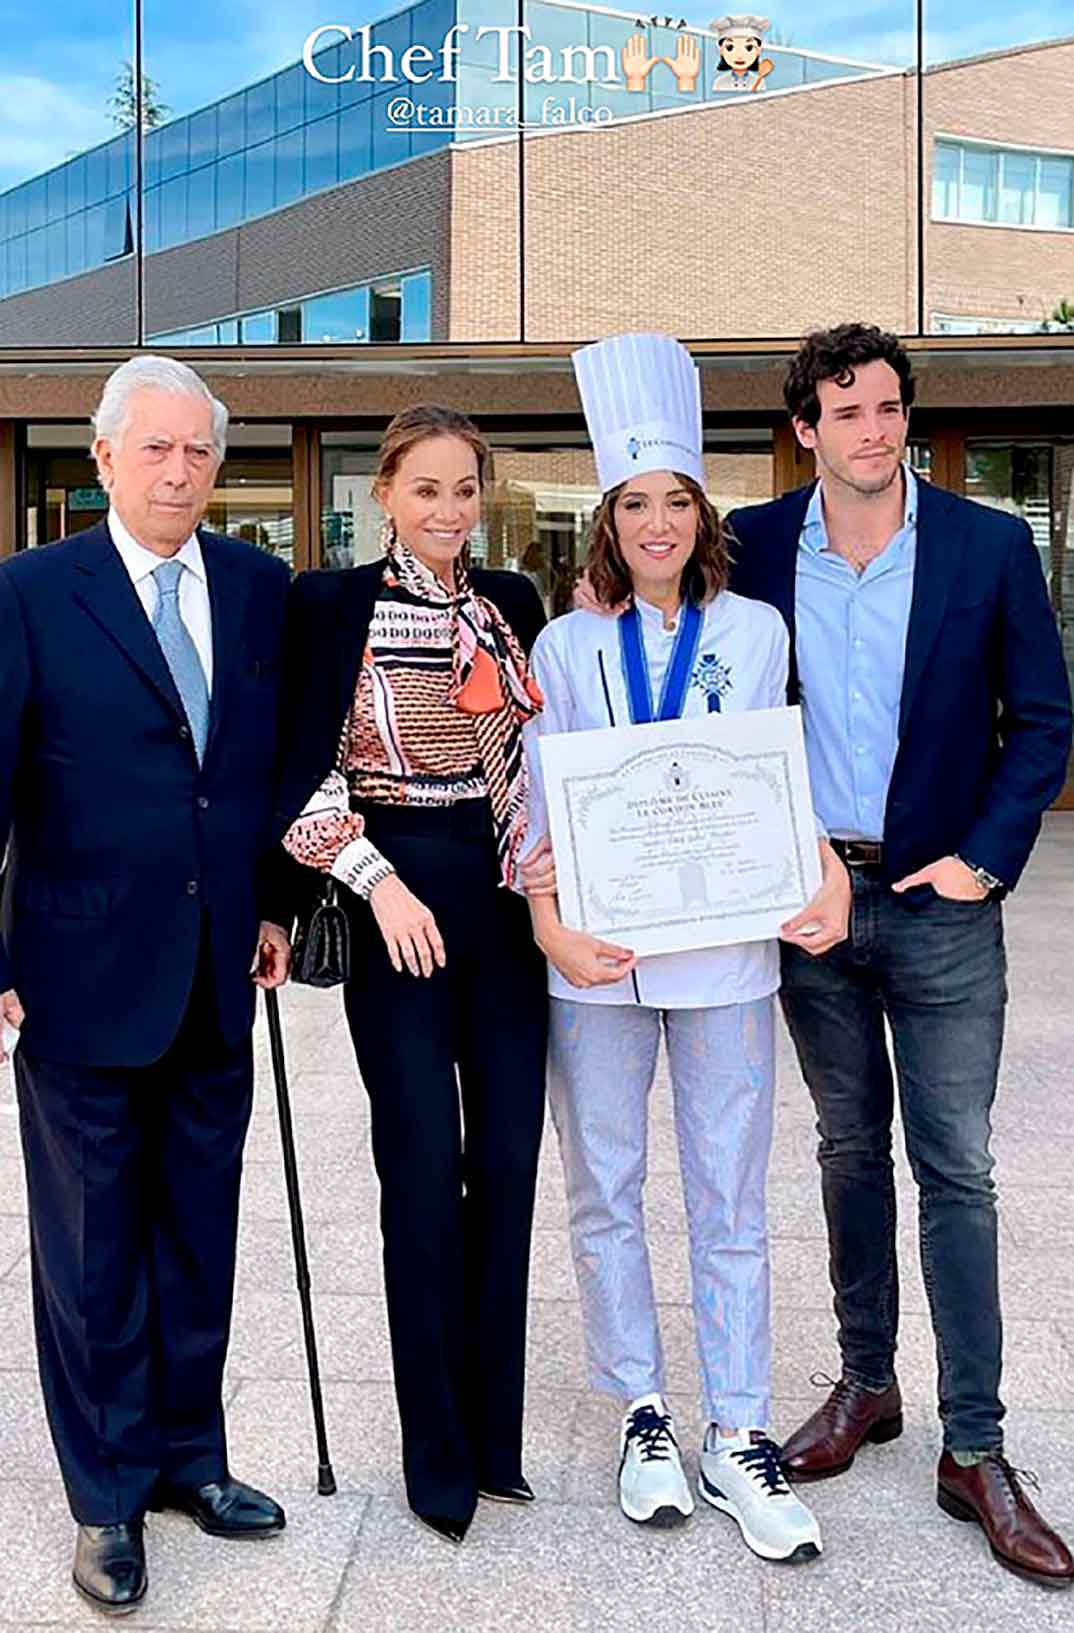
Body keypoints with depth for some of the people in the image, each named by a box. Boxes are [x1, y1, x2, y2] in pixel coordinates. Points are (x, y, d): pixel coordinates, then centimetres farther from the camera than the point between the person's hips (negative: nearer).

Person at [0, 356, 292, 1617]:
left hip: (215, 976, 4)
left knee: (199, 1232, 16)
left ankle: (187, 1452, 35)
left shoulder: (260, 588, 5)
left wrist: (273, 906, 7)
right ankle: (107, 1497, 26)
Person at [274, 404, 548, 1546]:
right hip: (396, 908, -4)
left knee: (509, 1162, 6)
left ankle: (494, 1432, 22)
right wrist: (378, 882, -15)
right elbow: (303, 775, -5)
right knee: (425, 1171, -1)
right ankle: (438, 1451, 16)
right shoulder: (332, 604, -2)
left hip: (508, 904, 4)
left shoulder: (512, 602, 10)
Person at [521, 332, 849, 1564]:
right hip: (596, 956, 1)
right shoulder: (566, 644, 4)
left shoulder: (754, 630, 4)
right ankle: (641, 1416, 28)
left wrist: (827, 870, -12)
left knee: (731, 1203, 6)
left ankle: (736, 1441, 19)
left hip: (726, 951, 0)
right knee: (604, 1194, 10)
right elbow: (539, 802, 2)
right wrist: (548, 922, -12)